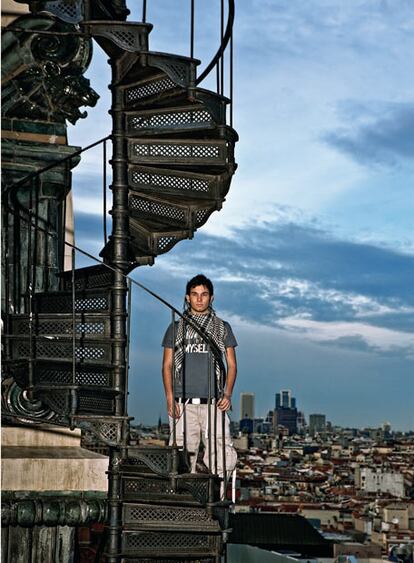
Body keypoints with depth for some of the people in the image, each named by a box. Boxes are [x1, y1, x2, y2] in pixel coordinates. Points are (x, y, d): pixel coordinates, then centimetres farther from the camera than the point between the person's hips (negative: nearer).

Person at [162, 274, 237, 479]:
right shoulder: (176, 328, 13)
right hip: (183, 404, 0)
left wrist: (227, 394, -4)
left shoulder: (222, 328, 13)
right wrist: (170, 398, -2)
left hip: (213, 403, 0)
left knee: (223, 455, -12)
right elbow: (167, 365, 11)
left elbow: (231, 364, 12)